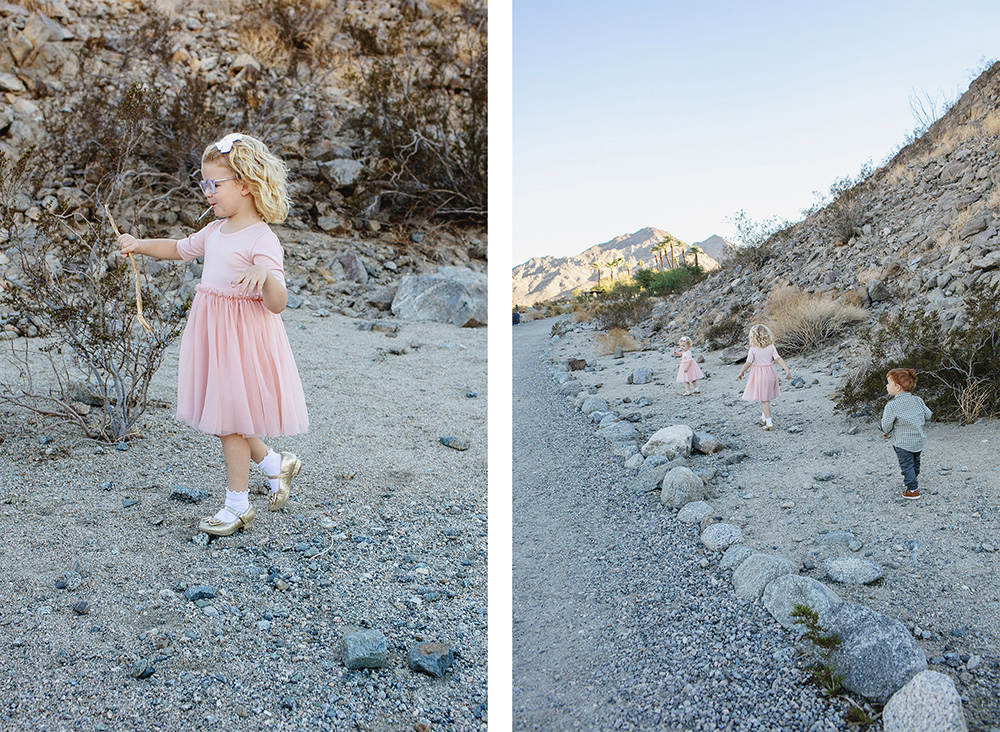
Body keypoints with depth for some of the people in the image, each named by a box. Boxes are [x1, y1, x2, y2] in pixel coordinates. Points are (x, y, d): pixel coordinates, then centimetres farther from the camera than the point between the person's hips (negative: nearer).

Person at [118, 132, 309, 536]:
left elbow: (277, 304, -23)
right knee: (223, 415, 15)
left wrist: (265, 275, -42)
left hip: (241, 336, -8)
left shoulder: (261, 240, -17)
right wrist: (140, 245, 16)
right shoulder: (215, 232, 9)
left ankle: (237, 505, 18)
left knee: (230, 419, 1)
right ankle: (276, 464, 35)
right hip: (212, 334, 8)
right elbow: (180, 249, 28)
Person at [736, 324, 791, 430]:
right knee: (767, 397, 22)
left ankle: (769, 422, -6)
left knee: (764, 399, 0)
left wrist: (741, 372, 0)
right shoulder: (771, 347, -2)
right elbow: (778, 359, -10)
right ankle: (764, 417, 34)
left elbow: (748, 363, -13)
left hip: (759, 374, -4)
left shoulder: (753, 349, -12)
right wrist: (787, 370, -11)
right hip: (770, 373, 4)